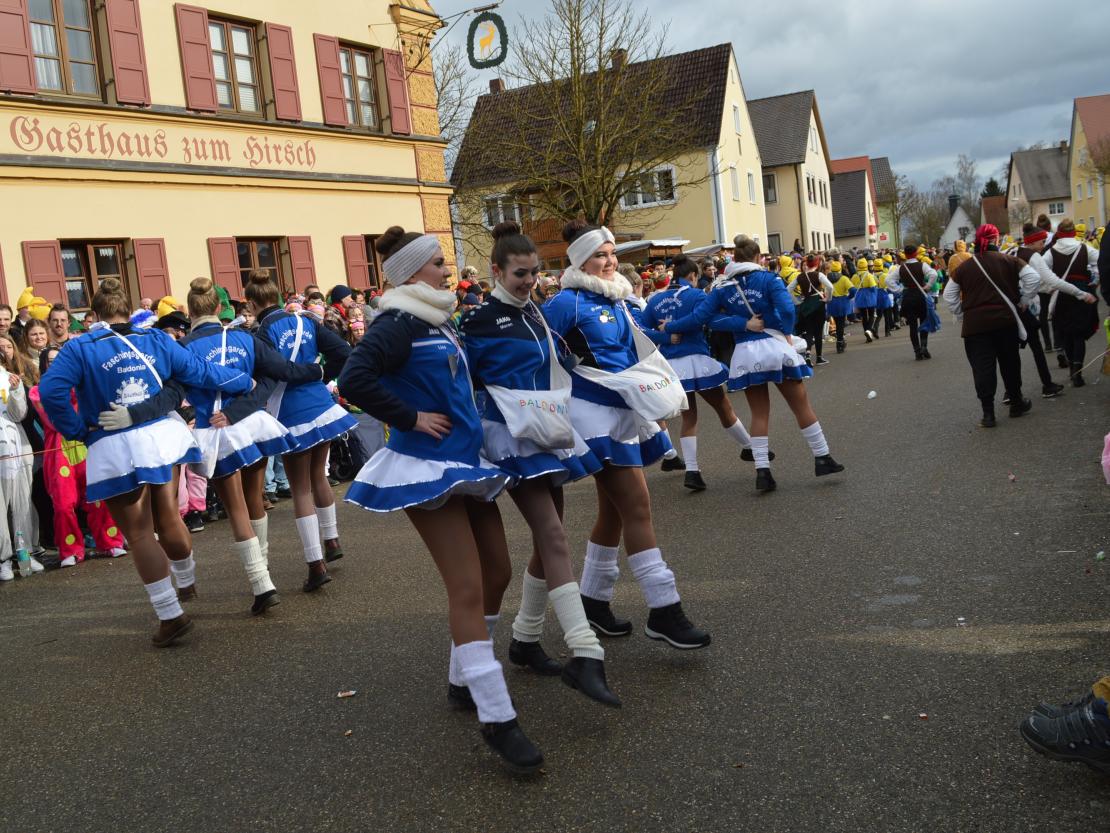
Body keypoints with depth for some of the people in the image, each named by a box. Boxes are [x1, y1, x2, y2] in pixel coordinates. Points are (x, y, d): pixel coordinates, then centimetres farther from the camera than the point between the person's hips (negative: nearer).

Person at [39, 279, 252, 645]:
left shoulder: (80, 348, -4)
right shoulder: (155, 339, 4)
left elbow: (50, 390, -17)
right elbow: (200, 372, 9)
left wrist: (76, 430, -5)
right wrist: (245, 382, 22)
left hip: (115, 451, -3)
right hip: (161, 436, 4)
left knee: (139, 533, 3)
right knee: (166, 519, 21)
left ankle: (171, 614, 3)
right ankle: (187, 580, 42)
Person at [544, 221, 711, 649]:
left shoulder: (617, 300, 13)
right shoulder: (569, 303, -10)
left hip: (625, 410, 8)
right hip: (596, 414, -8)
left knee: (614, 510, 13)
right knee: (637, 506, -11)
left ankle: (594, 598, 26)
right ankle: (663, 609, -6)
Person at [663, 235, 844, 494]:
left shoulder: (722, 288, 5)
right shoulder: (768, 279, -3)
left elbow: (699, 317, 1)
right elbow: (787, 309, -16)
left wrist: (669, 328, 13)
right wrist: (786, 334, 1)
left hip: (745, 354, 2)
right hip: (775, 346, -2)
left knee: (759, 414, 9)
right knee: (802, 406, 9)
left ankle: (762, 471, 1)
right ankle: (822, 458, 16)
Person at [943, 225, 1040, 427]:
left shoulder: (964, 267, 1)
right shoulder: (1008, 261, -1)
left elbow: (949, 296, 4)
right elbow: (1033, 278, -8)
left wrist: (962, 316, 13)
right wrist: (1022, 301, 4)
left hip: (974, 325, 0)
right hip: (1005, 321, 1)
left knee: (982, 368, 0)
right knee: (1010, 363, 16)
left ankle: (988, 413, -3)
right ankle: (1016, 404, 28)